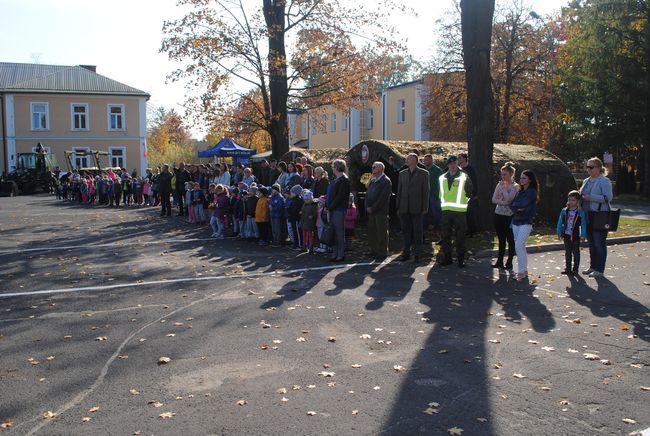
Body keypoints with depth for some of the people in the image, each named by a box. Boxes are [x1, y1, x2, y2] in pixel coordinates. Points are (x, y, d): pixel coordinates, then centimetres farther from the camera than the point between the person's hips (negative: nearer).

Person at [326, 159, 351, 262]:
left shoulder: (344, 180, -12)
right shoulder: (336, 179, 15)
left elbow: (340, 197, -17)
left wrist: (330, 207, -15)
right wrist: (327, 205, 7)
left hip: (339, 210, -9)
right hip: (332, 209, 9)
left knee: (339, 232, -2)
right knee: (334, 232, 11)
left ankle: (340, 254, 6)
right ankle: (335, 253, 18)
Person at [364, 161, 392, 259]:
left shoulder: (386, 181, -7)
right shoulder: (372, 180, 17)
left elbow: (383, 197, -15)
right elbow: (367, 195, 17)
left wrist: (373, 208, -15)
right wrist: (368, 207, 2)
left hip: (381, 211, -8)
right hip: (371, 211, 8)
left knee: (381, 232, -2)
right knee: (371, 231, 10)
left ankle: (382, 252, 5)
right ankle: (374, 250, 20)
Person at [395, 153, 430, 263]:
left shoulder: (423, 173, 1)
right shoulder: (402, 173, 12)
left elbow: (426, 191, -1)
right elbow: (399, 191, 12)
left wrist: (425, 208, -6)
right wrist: (398, 207, 8)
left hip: (417, 208, -4)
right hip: (404, 208, 4)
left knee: (417, 232, 2)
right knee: (406, 231, 8)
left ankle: (417, 254, 8)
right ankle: (406, 253, 15)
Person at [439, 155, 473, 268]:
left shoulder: (464, 177, 0)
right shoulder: (442, 178, 12)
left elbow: (469, 193, 3)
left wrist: (463, 202, -2)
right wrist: (443, 202, 12)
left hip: (460, 211, -4)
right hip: (446, 210, 4)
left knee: (460, 237, 0)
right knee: (446, 236, 7)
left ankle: (461, 259, 8)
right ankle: (447, 257, 16)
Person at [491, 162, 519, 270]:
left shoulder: (515, 187, -5)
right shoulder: (500, 185, 7)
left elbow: (509, 199, -17)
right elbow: (493, 200, -1)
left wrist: (503, 187, -13)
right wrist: (503, 202, -14)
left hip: (509, 216, -4)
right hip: (499, 215, 4)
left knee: (510, 240, 4)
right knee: (501, 239, 12)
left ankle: (509, 263, 12)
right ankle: (499, 261, 19)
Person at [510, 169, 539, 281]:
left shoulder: (532, 192, -7)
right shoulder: (520, 191, 14)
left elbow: (523, 204, -20)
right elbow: (512, 205, 6)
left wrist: (515, 205, -2)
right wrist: (518, 208, -13)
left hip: (525, 223, -7)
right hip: (516, 222, 7)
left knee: (519, 246, -14)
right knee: (521, 247, 11)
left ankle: (521, 272, -9)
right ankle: (525, 271, 18)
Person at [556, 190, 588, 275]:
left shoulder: (581, 212, -6)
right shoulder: (564, 211, 2)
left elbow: (583, 224, -3)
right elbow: (560, 223, 7)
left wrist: (583, 235, -7)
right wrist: (559, 233, 5)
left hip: (575, 236, -3)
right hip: (566, 235, 3)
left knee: (576, 252, 6)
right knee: (567, 253, 10)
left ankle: (575, 269, 14)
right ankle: (568, 269, 18)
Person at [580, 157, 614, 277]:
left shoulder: (604, 181, -9)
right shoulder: (586, 181, 15)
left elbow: (608, 197, -18)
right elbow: (582, 195, 25)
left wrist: (591, 197, -22)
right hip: (587, 216, 8)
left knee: (599, 243, -2)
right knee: (591, 243, 14)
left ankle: (599, 269, 5)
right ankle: (592, 266, 24)